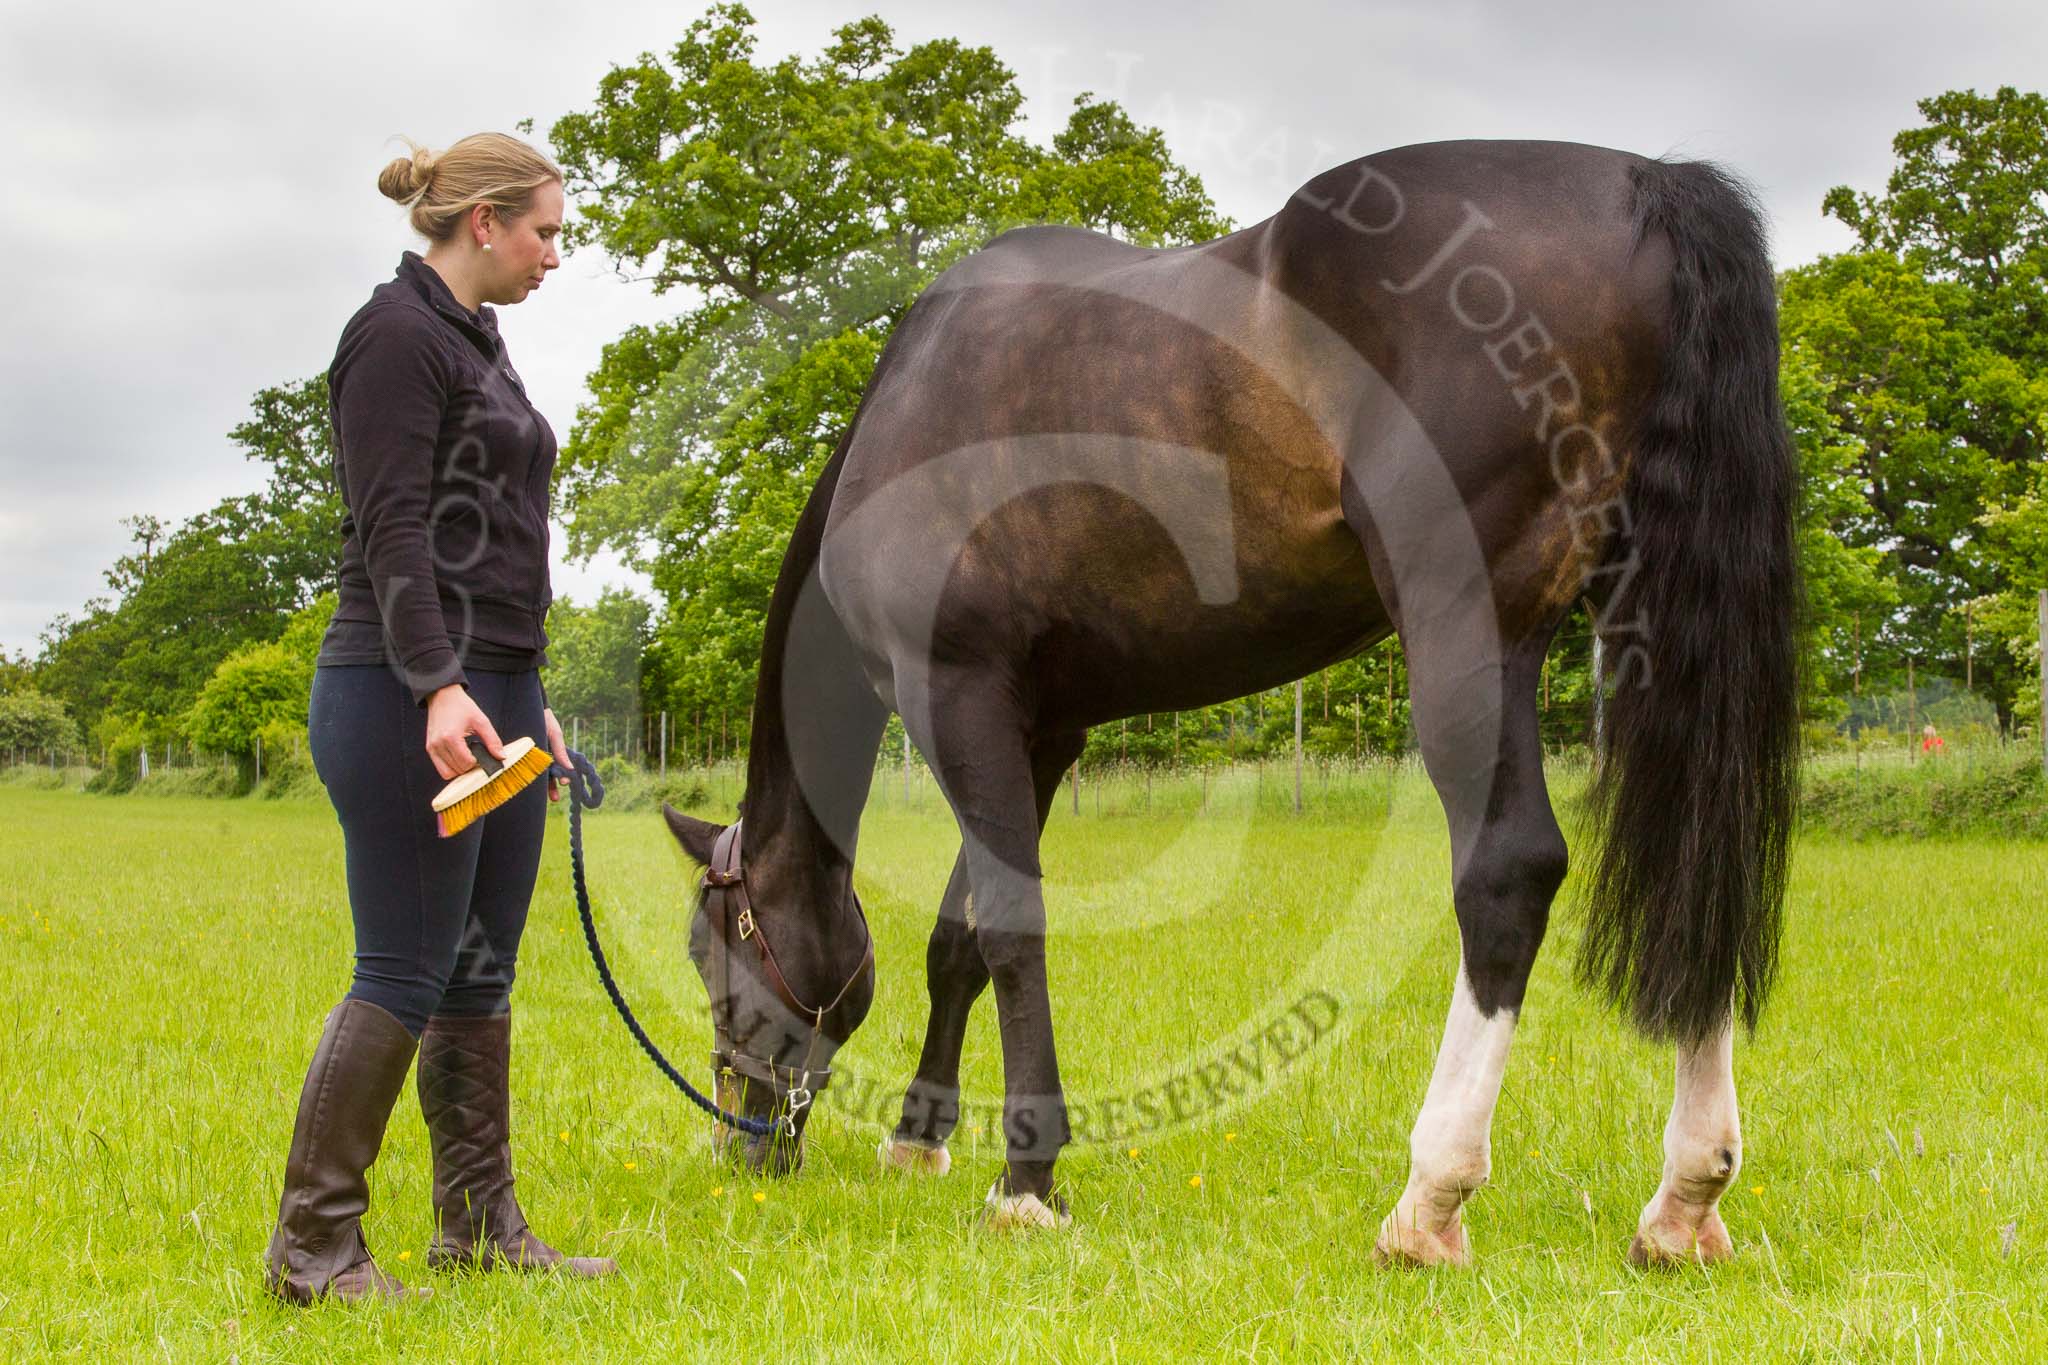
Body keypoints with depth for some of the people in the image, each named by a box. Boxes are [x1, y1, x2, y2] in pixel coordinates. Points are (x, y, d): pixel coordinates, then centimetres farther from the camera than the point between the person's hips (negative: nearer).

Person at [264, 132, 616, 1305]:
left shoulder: (477, 342, 20)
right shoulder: (398, 335, -9)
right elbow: (394, 532, -18)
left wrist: (533, 698, 25)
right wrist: (438, 687, -28)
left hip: (495, 690, 10)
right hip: (411, 700, -10)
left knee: (483, 972, 10)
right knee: (407, 975, -8)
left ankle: (481, 1225, 17)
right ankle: (313, 1245, -1)